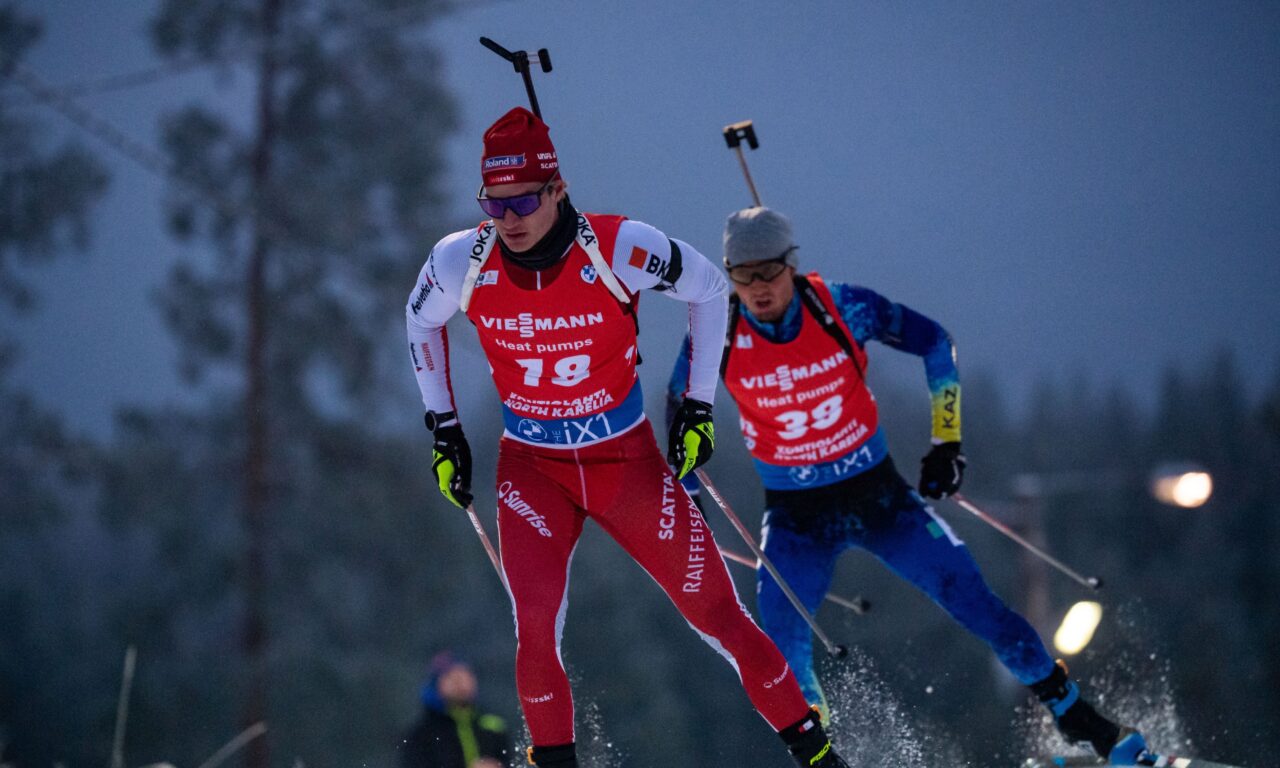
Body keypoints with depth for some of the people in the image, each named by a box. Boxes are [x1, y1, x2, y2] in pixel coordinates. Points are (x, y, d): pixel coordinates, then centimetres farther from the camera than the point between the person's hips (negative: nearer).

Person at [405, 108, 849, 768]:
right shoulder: (462, 262, -15)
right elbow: (421, 322, 9)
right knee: (536, 630, -18)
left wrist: (699, 405, -2)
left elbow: (709, 289, -2)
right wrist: (443, 430, 8)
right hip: (532, 468, 1)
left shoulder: (618, 250, -22)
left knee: (716, 613, 2)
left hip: (627, 459, -1)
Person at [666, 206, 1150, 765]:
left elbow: (934, 342, -2)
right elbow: (681, 406, 6)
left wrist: (947, 441, -4)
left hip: (878, 493, 0)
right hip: (795, 515, 0)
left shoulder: (841, 308, -16)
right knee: (781, 652, -16)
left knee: (973, 600, -7)